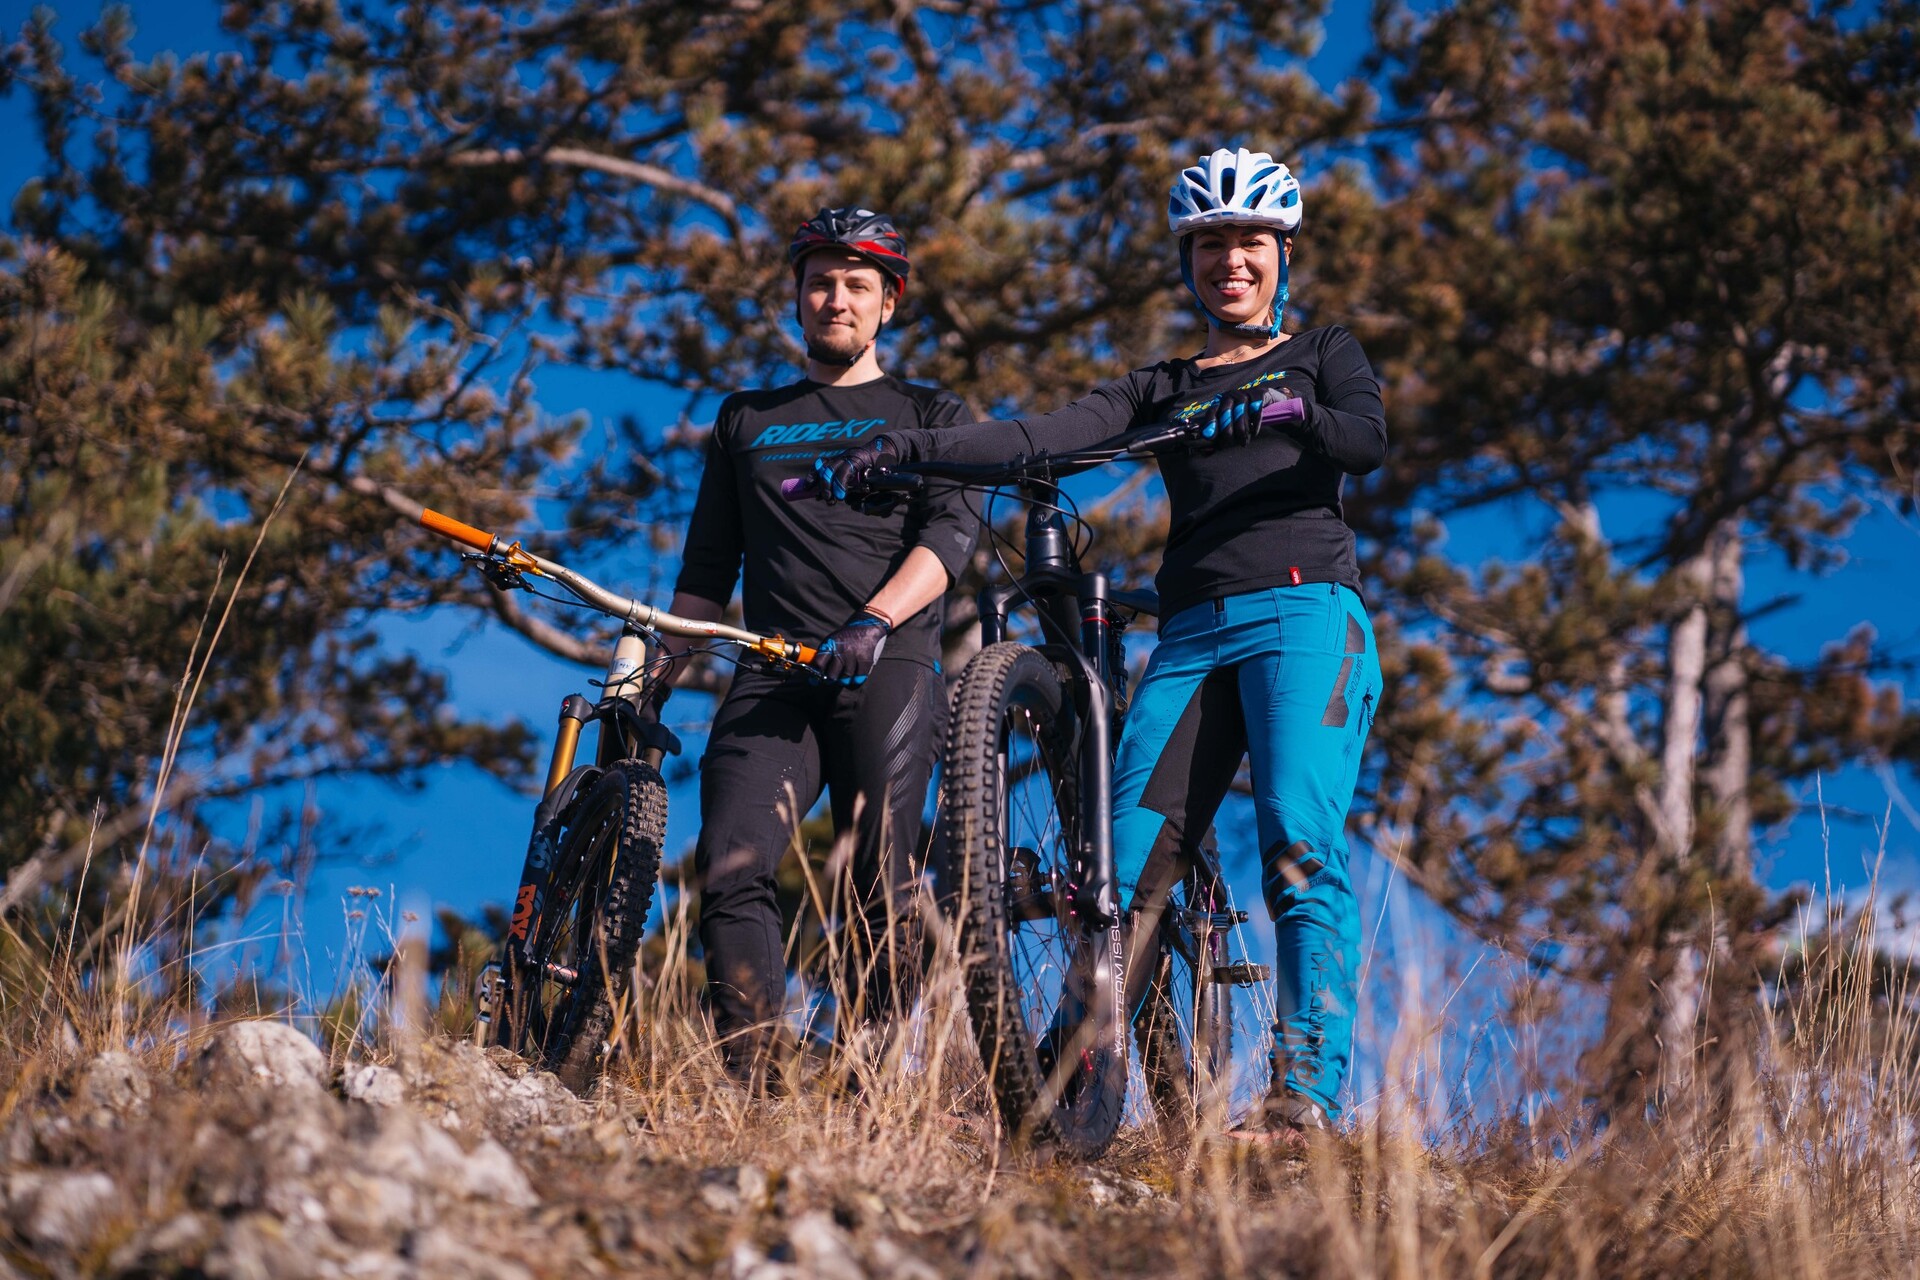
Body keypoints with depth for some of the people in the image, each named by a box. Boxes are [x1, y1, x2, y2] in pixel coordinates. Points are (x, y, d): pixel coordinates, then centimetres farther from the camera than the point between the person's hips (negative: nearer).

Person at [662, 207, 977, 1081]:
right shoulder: (746, 421, 27)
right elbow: (707, 570, 27)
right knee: (731, 869, -20)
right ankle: (750, 1086, -23)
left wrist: (873, 623, -17)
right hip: (773, 676, 2)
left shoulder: (930, 415, 18)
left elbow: (951, 532, 1)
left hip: (889, 669, -2)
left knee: (881, 889, -14)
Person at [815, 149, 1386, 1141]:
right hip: (1190, 634, 4)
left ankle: (1307, 1094, -27)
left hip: (1304, 612, -4)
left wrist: (1287, 409, -26)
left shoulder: (1320, 355, 17)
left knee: (1300, 847, -21)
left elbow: (1369, 438, -5)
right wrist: (901, 448, -7)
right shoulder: (1161, 390, 24)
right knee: (1127, 863, -9)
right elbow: (1040, 438, 8)